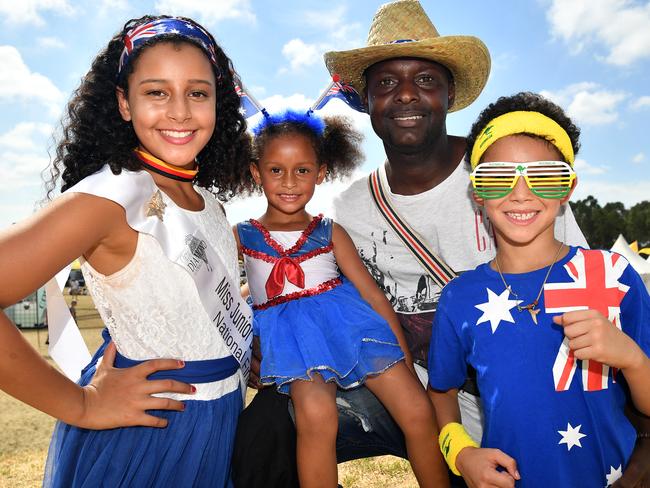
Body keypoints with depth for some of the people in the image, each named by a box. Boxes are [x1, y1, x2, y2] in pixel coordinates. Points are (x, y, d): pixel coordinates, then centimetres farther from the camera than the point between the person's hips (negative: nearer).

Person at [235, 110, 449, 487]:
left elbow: (374, 295, 8)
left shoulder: (329, 232, 9)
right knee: (316, 412, -33)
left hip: (346, 321, 2)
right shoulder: (242, 236, 8)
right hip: (290, 332, -1)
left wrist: (407, 364, 6)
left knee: (418, 411, -10)